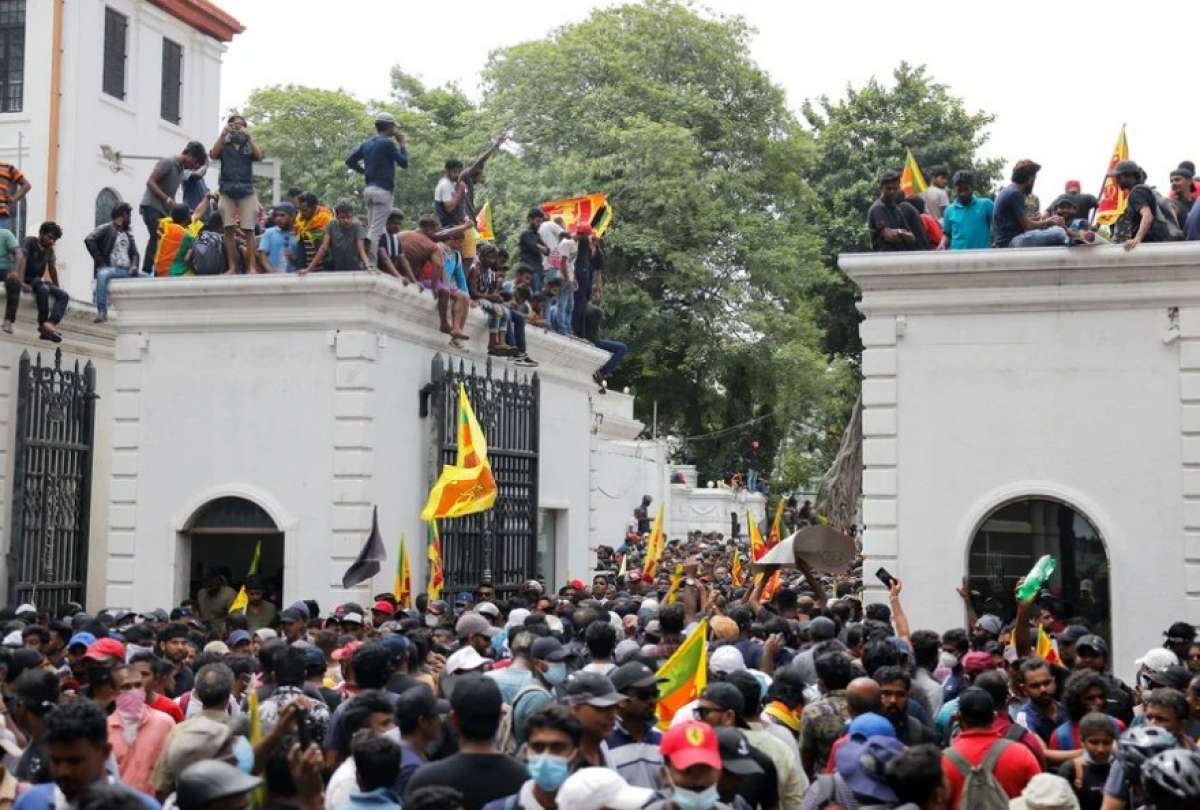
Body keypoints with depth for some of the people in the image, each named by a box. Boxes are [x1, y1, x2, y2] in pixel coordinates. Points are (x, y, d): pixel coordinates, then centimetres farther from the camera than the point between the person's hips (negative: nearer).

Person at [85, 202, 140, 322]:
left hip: (127, 271, 6)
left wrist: (134, 266, -3)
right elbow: (89, 240, -10)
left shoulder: (128, 233, 24)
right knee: (102, 274, -38)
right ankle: (102, 312, -41)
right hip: (111, 268, -6)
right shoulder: (106, 228, 4)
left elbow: (134, 253, 20)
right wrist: (100, 261, -14)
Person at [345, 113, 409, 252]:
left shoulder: (366, 143, 14)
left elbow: (350, 161, 15)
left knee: (370, 229, 12)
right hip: (383, 190, -8)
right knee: (376, 230, -10)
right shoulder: (387, 143, -10)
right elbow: (404, 163, -6)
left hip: (369, 188, 8)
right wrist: (402, 144, 5)